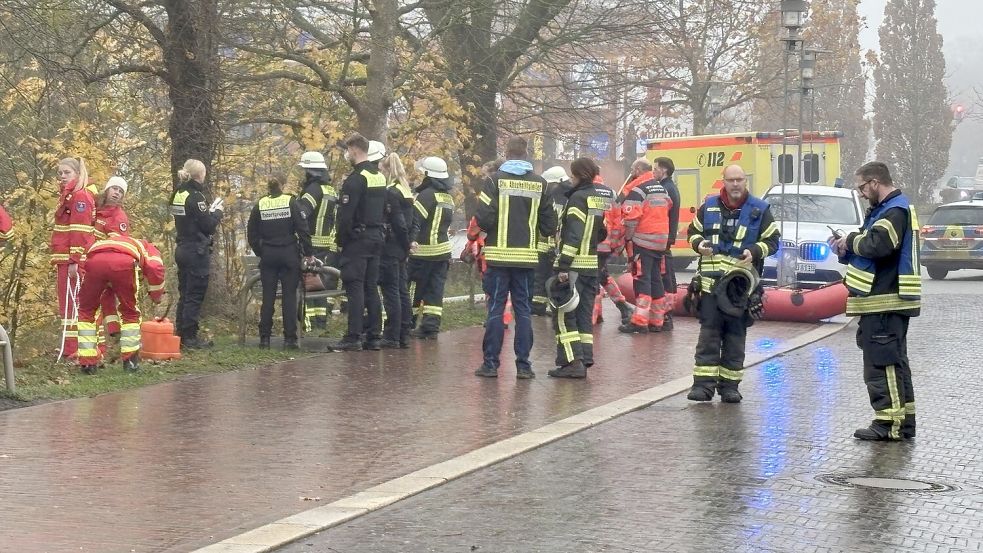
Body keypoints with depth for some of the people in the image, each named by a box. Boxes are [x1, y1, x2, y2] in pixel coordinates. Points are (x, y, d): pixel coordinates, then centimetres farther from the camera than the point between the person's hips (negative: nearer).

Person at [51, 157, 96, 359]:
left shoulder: (80, 196, -10)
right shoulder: (67, 195, 22)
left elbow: (80, 231, -18)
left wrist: (74, 261, -23)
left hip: (75, 260, -10)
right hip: (66, 259, 10)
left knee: (72, 302, -9)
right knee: (67, 303, 12)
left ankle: (72, 349, -9)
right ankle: (69, 347, 17)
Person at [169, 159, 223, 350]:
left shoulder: (178, 194, 10)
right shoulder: (195, 196, -16)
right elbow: (209, 226, -16)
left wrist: (210, 210, 13)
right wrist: (217, 211, 1)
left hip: (182, 249, 9)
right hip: (197, 252, -9)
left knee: (184, 294, 14)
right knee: (195, 295, -3)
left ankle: (181, 334, 17)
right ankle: (190, 337, -2)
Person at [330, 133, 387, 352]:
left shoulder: (356, 179, -14)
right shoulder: (380, 177, 14)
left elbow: (345, 215, -17)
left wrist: (340, 239, -8)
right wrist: (380, 232, 16)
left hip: (358, 238, -8)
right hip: (377, 238, 8)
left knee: (355, 288, -8)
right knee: (371, 288, 11)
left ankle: (353, 337, -10)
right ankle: (374, 336, 11)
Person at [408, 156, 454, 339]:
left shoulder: (427, 194, -13)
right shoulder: (448, 197, 14)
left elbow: (415, 220, -23)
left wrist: (411, 240, -31)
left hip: (424, 250, -7)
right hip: (443, 250, 7)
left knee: (414, 288, 2)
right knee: (435, 289, 6)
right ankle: (431, 326, 3)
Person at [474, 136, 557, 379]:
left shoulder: (496, 180, -8)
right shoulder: (539, 184, 1)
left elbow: (484, 219, -13)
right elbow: (549, 225, 4)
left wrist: (490, 229, 9)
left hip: (500, 256, -2)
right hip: (527, 256, 2)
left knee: (496, 308, 3)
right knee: (523, 309, 8)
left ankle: (491, 362, 4)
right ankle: (523, 364, 6)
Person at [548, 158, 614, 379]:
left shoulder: (579, 197, -11)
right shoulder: (607, 197, 13)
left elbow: (573, 235, -18)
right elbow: (607, 232, 17)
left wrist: (563, 266, -19)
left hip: (575, 266, -8)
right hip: (595, 267, 8)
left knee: (564, 315, -3)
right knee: (584, 314, 14)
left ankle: (572, 362, -9)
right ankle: (585, 359, 13)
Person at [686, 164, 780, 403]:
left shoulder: (759, 210, 4)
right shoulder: (709, 206, 9)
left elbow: (772, 240, 6)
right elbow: (693, 231, 20)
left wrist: (754, 252, -13)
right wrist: (699, 243, -3)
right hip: (711, 280, 1)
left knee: (736, 334, 4)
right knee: (709, 331, -1)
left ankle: (729, 384, 11)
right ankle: (704, 383, 0)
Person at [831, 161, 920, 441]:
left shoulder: (895, 211, -14)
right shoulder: (888, 208, 20)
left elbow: (877, 244, -29)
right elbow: (877, 248, 21)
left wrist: (851, 241, -11)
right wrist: (847, 251, 6)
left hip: (885, 303, -11)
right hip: (887, 300, 11)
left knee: (881, 364, -9)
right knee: (895, 362, 14)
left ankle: (888, 423, -8)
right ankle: (903, 421, 20)